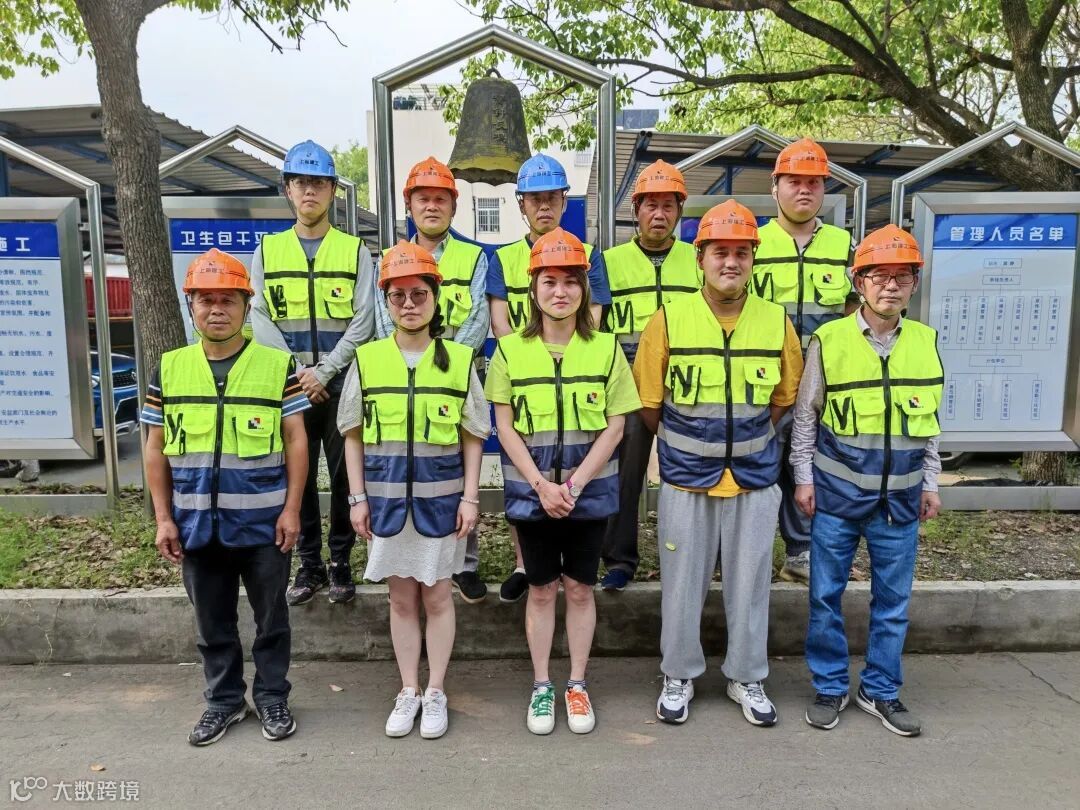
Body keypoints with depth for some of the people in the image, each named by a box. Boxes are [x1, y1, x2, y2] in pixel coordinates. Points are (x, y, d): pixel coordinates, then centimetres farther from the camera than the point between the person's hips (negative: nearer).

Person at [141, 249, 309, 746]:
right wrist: (164, 518, 2)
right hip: (197, 523, 3)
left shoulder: (278, 365, -6)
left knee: (270, 616, 12)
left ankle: (272, 697, 30)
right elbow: (156, 449, 6)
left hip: (263, 522, -2)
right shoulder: (169, 369, 2)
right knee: (211, 621, 16)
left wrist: (291, 508, -9)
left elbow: (295, 441, -4)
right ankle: (224, 700, 35)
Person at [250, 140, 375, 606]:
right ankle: (310, 565, 20)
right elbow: (260, 319, 1)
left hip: (343, 385, -1)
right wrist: (298, 372, -10)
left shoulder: (355, 251, 4)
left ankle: (341, 563, 17)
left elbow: (362, 323, -4)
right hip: (289, 386, 2)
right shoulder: (268, 251, 9)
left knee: (345, 476, 3)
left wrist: (323, 373, -13)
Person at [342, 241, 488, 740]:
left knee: (437, 596, 9)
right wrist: (357, 497, 1)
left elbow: (473, 438, 1)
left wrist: (470, 497, -4)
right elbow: (353, 436, 5)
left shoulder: (459, 359, -2)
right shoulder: (367, 360, 1)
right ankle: (408, 692, 27)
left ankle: (435, 693, 25)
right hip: (386, 495, 1)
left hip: (441, 496, -1)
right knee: (401, 598, 12)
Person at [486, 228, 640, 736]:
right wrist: (542, 485, -13)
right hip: (531, 491, 0)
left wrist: (575, 484, -13)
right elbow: (506, 428, -3)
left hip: (590, 491, 0)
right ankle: (541, 687, 27)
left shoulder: (605, 347, -3)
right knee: (541, 589, 12)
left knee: (579, 587, 11)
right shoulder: (512, 349, -3)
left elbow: (614, 427, -4)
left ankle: (577, 685, 28)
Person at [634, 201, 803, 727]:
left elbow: (785, 398, 10)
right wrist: (684, 444, 1)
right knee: (682, 583, 10)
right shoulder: (669, 320, -7)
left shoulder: (777, 322, -2)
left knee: (750, 583, 13)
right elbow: (648, 403, 0)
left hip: (755, 477, 2)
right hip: (685, 478, -1)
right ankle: (679, 676, 31)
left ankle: (746, 679, 33)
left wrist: (745, 438, 4)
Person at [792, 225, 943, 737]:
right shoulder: (829, 340, -6)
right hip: (837, 493, -2)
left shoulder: (926, 342, 3)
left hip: (900, 497, 3)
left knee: (893, 599, 12)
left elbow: (931, 422, 12)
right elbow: (805, 415, 1)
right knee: (826, 595, 7)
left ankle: (880, 691, 29)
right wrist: (804, 477, -2)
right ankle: (830, 687, 25)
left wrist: (930, 484, 12)